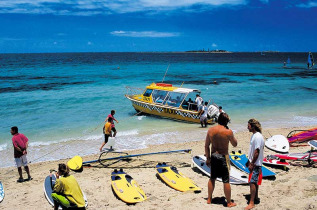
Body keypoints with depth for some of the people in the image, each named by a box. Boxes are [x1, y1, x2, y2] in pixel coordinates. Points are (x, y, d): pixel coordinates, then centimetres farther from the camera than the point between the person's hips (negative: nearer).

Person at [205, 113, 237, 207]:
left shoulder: (210, 130, -4)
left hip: (213, 156, 4)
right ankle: (229, 202, 19)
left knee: (212, 178, 19)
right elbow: (235, 144, -1)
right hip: (223, 157, -4)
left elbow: (206, 146, 1)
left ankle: (209, 199, 31)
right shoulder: (228, 132, -16)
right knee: (226, 181, 7)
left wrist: (208, 158, 11)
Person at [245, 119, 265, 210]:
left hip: (256, 164, -10)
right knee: (255, 181, 19)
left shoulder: (258, 137, -21)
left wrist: (252, 164, -20)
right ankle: (256, 197, 32)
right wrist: (249, 161, 22)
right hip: (253, 162, 10)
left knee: (252, 182, -9)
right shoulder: (254, 135, 11)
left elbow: (257, 152, -23)